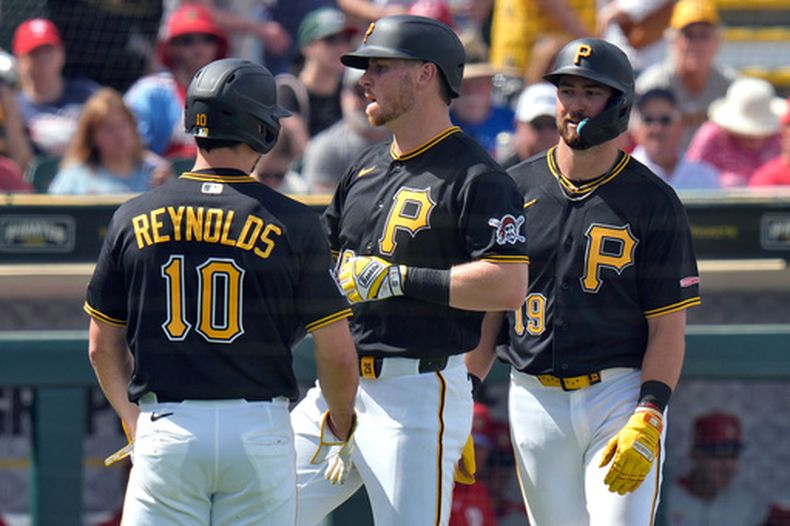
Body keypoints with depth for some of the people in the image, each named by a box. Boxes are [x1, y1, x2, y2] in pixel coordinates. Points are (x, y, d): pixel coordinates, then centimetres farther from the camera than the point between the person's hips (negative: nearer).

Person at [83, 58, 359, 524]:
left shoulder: (134, 219, 4)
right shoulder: (292, 223, -4)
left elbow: (103, 347, 10)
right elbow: (336, 354, -2)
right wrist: (343, 423, 17)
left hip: (165, 429, 1)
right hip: (259, 430, -1)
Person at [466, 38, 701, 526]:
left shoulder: (654, 202, -2)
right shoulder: (514, 189, 8)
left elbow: (668, 326, -5)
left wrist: (647, 421, -16)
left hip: (620, 395, -3)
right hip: (535, 400, 3)